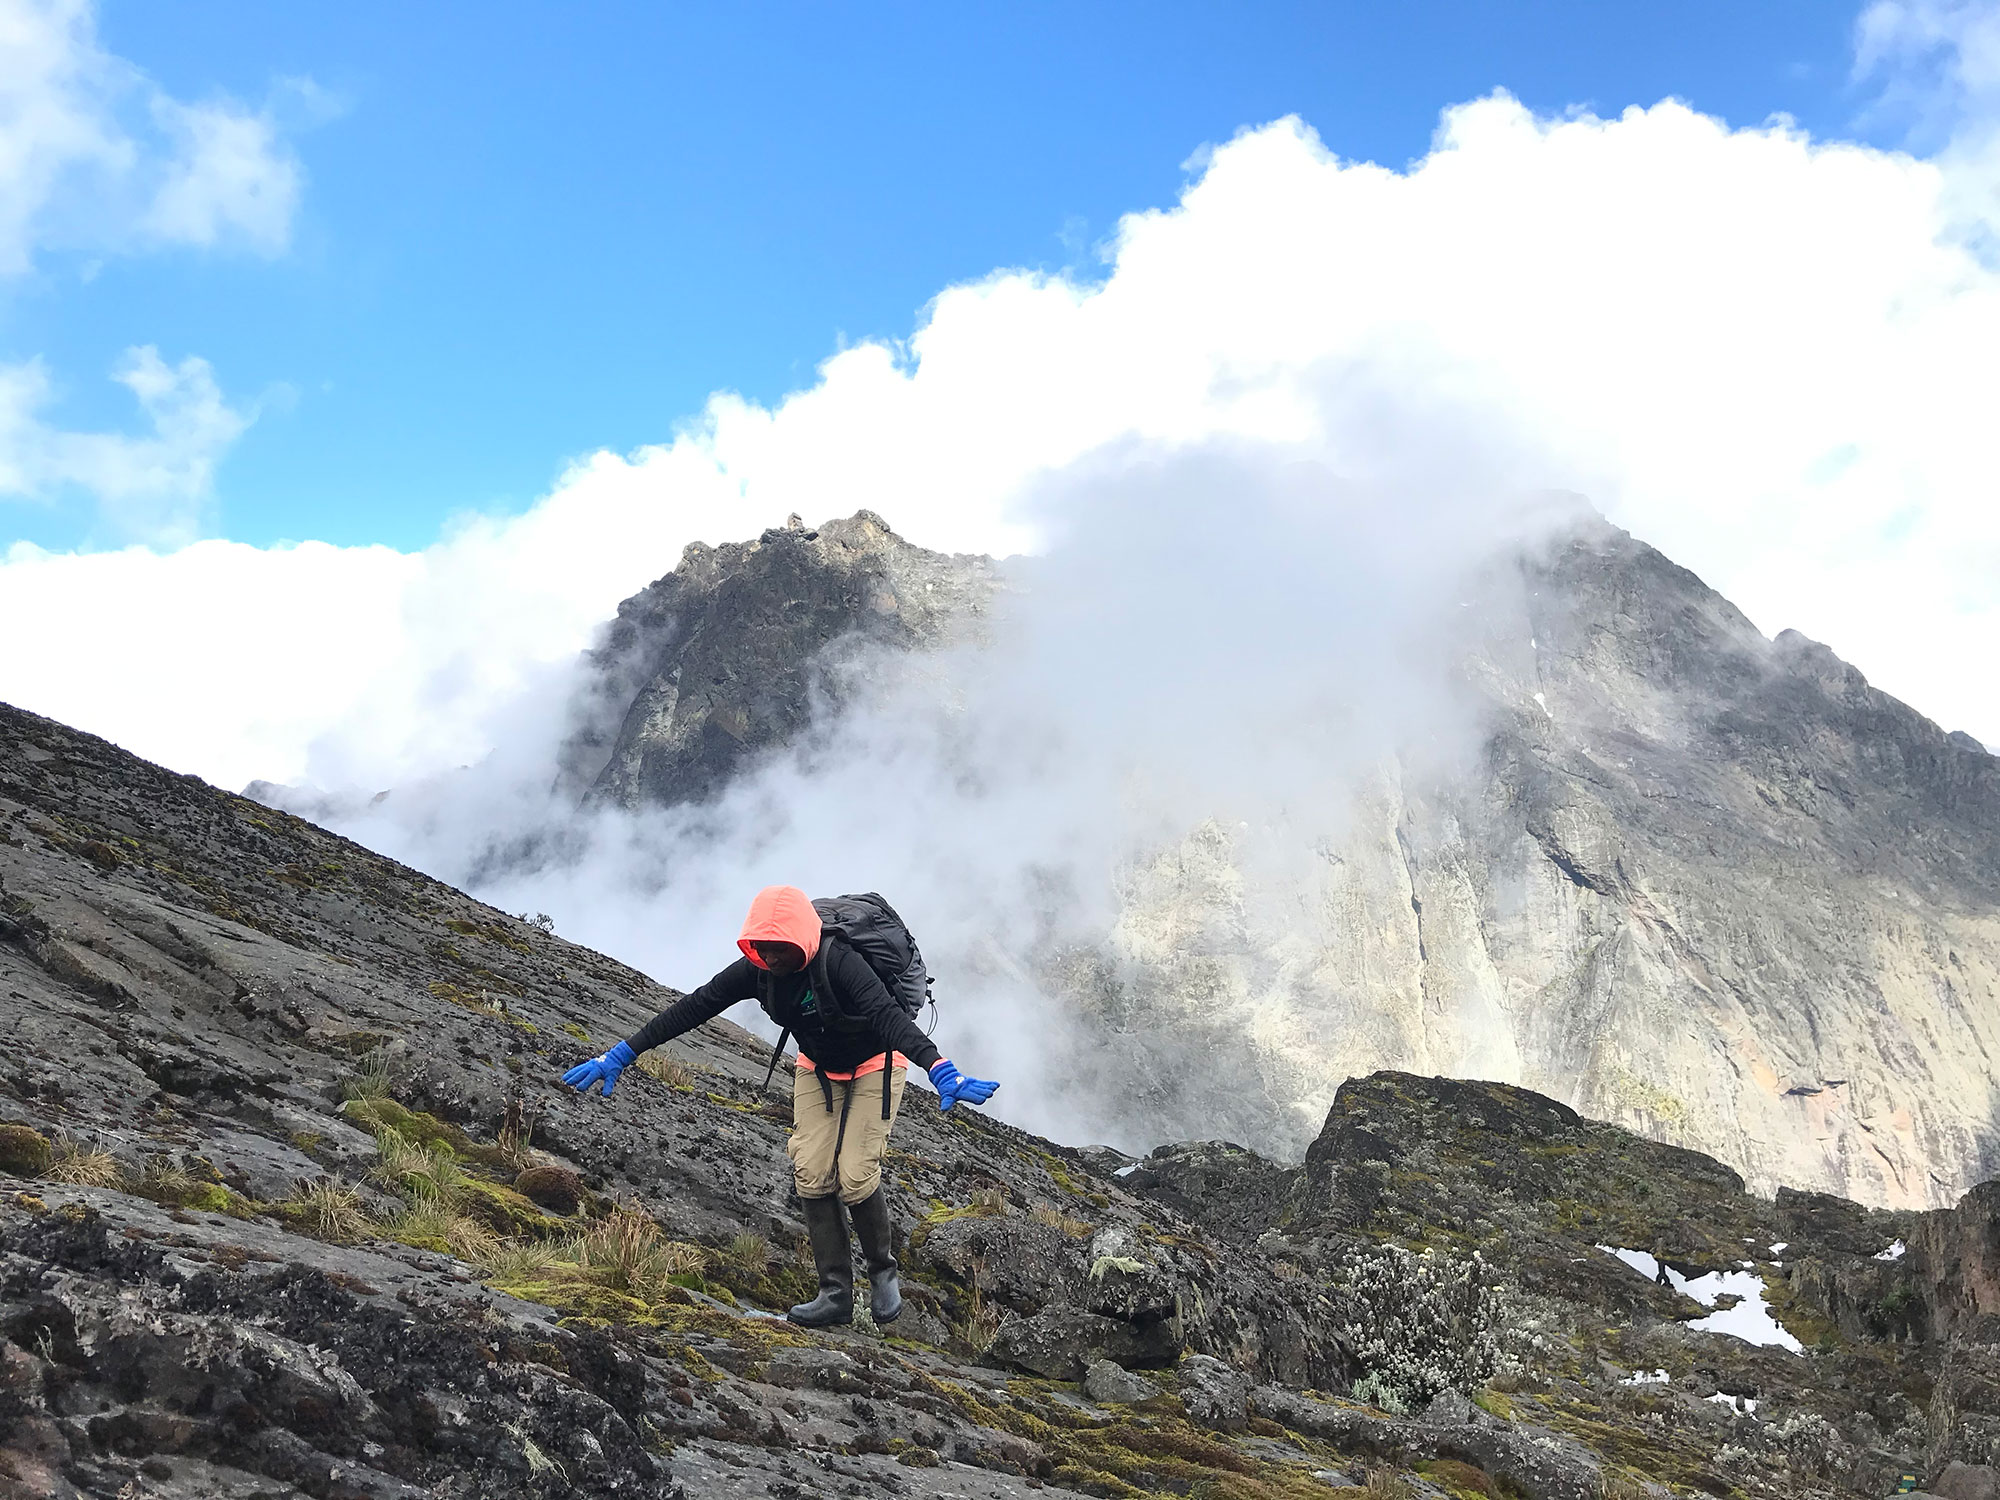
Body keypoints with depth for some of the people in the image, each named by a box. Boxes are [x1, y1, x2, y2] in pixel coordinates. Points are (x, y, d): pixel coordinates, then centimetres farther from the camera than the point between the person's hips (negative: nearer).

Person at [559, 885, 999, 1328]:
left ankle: (882, 1270, 15)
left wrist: (941, 1071, -67)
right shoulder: (757, 969, -19)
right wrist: (621, 1055, -16)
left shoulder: (840, 964, -36)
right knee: (812, 1175, -5)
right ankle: (836, 1294, 4)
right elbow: (693, 1008, -14)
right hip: (817, 1069, 6)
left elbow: (888, 1016, -51)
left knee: (855, 1179, -12)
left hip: (874, 1067, -6)